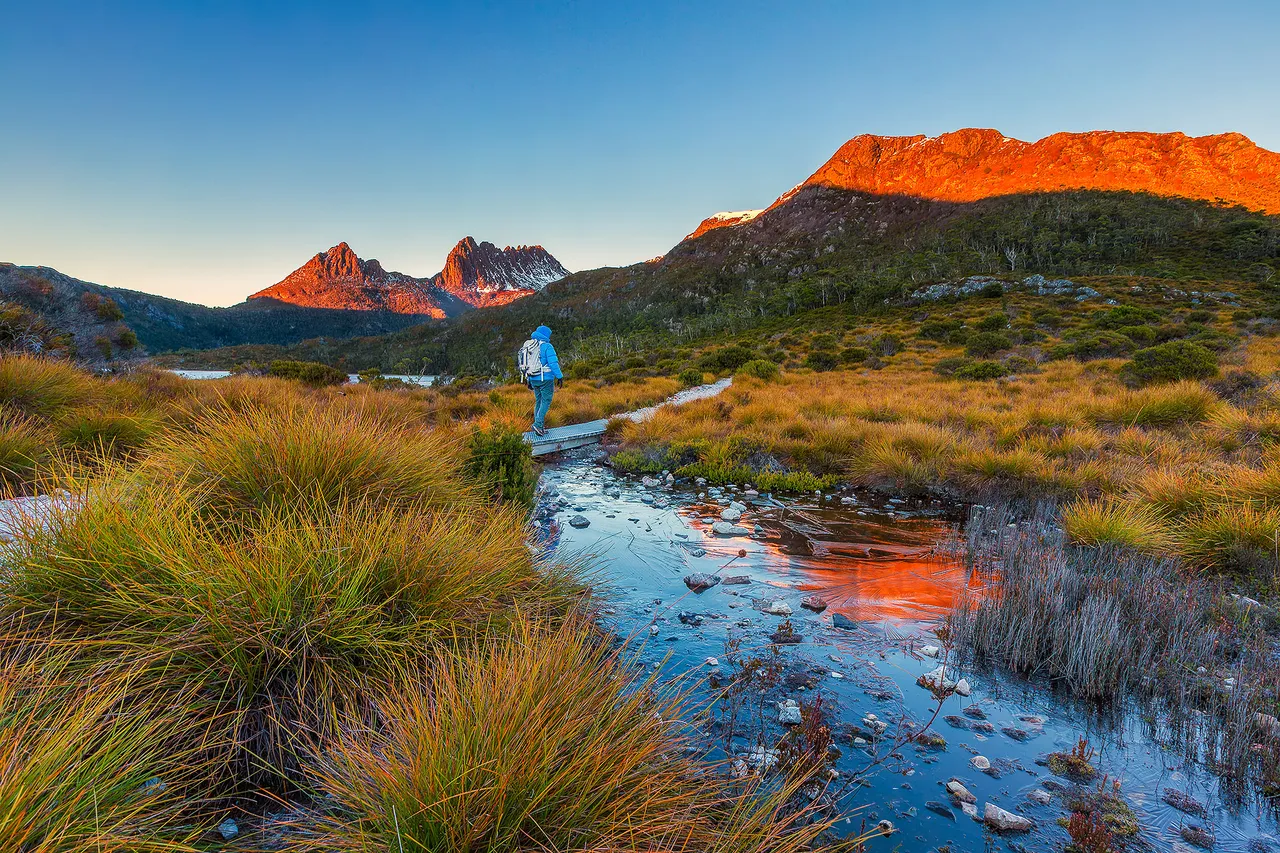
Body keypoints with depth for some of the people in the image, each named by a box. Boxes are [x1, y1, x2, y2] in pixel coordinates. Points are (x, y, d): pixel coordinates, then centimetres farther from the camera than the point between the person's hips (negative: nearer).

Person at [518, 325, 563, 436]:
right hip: (545, 378, -7)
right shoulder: (547, 346, -12)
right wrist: (560, 377, -15)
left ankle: (539, 427, 16)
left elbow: (525, 364, 16)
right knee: (546, 401, 0)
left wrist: (527, 379, 23)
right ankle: (538, 424, -13)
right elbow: (553, 363, -19)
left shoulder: (528, 346, 10)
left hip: (533, 379, 7)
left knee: (538, 401, 15)